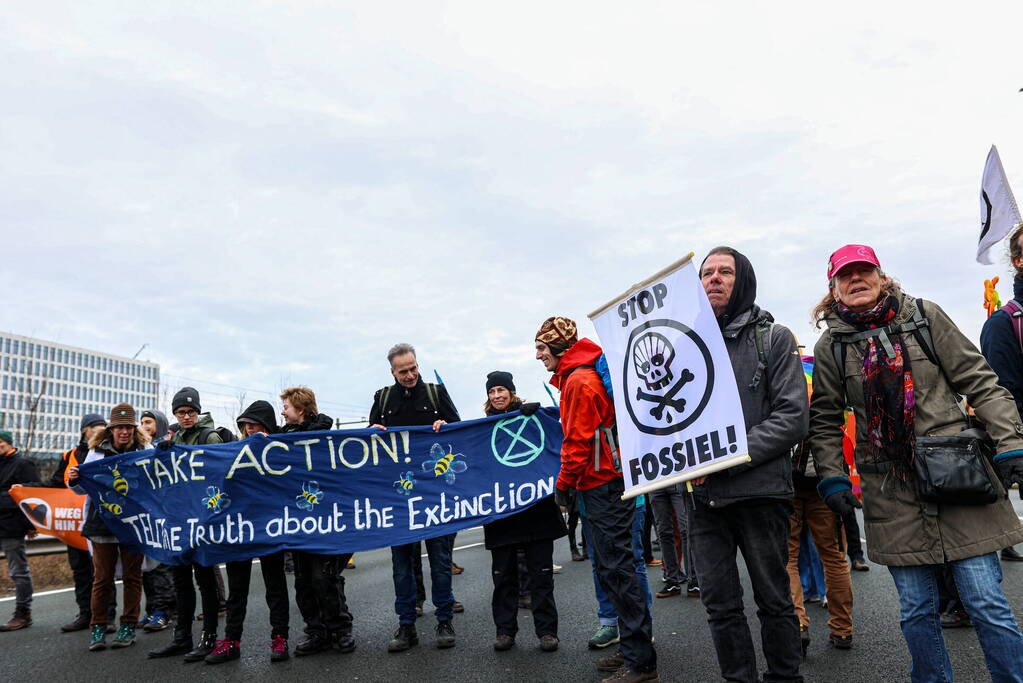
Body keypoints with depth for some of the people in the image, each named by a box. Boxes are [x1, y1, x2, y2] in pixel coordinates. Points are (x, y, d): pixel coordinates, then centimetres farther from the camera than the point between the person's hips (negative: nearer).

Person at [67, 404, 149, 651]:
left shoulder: (145, 451, 1)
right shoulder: (97, 452, 6)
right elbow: (84, 488, 9)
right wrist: (74, 480, -12)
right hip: (102, 522, 1)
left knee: (132, 575, 7)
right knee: (102, 576, 7)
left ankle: (128, 626, 18)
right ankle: (98, 627, 19)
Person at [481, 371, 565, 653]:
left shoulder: (531, 417, 2)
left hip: (535, 510, -1)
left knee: (540, 574, 5)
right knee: (503, 575, 9)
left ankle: (546, 630, 15)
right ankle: (505, 630, 21)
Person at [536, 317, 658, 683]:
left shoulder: (578, 381, -14)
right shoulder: (584, 375, 17)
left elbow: (578, 440, -17)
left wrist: (564, 483, -7)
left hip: (602, 484, -10)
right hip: (607, 479, 10)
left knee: (617, 567, -7)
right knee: (609, 564, 14)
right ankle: (631, 649, 23)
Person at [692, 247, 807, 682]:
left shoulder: (773, 338, 2)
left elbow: (792, 418, -7)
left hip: (761, 490, -3)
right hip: (704, 497, 3)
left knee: (774, 600, 10)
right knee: (720, 605, 9)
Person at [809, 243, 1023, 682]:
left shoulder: (925, 316, 3)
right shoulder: (831, 345, 4)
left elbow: (981, 384, 3)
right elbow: (824, 421, 9)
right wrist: (832, 478, 0)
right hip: (892, 494, 1)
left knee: (987, 604, 2)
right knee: (916, 611, 9)